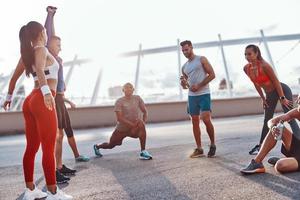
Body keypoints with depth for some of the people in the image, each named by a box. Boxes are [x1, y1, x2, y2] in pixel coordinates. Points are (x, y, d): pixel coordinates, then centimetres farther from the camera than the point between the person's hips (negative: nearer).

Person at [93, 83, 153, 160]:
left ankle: (143, 152, -26)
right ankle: (97, 146, 51)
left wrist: (143, 122, -18)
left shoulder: (137, 98, -6)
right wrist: (132, 125, -29)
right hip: (122, 128, -1)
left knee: (141, 125, -34)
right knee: (110, 145, 14)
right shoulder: (119, 101, -16)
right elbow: (119, 118, -22)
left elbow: (144, 112, 1)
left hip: (134, 126, 1)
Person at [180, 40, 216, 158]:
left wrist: (199, 85, -14)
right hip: (192, 96, 6)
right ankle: (199, 149, 10)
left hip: (204, 94, -5)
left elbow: (212, 74, -6)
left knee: (206, 120, -13)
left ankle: (213, 145, 7)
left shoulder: (201, 59, 1)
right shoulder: (184, 67, 17)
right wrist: (183, 83, -5)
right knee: (195, 122, 3)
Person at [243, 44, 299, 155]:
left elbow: (276, 81, -21)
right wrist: (262, 98, 8)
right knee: (267, 120, 13)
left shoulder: (264, 65, -27)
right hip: (270, 94, 7)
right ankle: (261, 145, 21)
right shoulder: (246, 69, -8)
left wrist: (282, 98, -19)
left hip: (282, 90, -7)